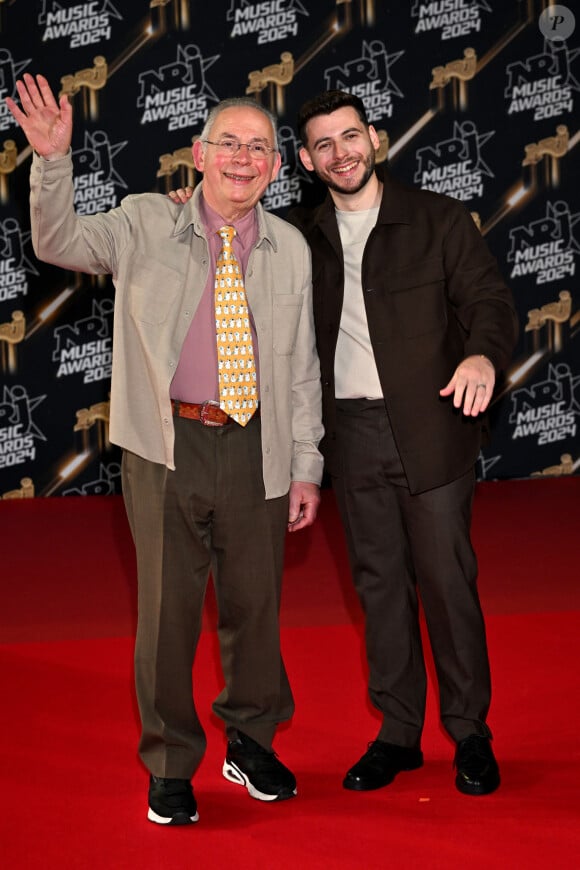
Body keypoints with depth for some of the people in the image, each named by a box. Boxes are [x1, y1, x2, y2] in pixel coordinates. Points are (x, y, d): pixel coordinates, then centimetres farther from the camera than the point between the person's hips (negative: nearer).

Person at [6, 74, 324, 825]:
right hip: (167, 446, -2)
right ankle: (170, 768, 21)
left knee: (256, 602, 11)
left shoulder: (290, 248, 7)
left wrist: (306, 468, 8)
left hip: (255, 448, 2)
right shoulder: (147, 224, 2)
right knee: (168, 607, 4)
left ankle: (251, 743, 34)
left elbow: (302, 366, 9)